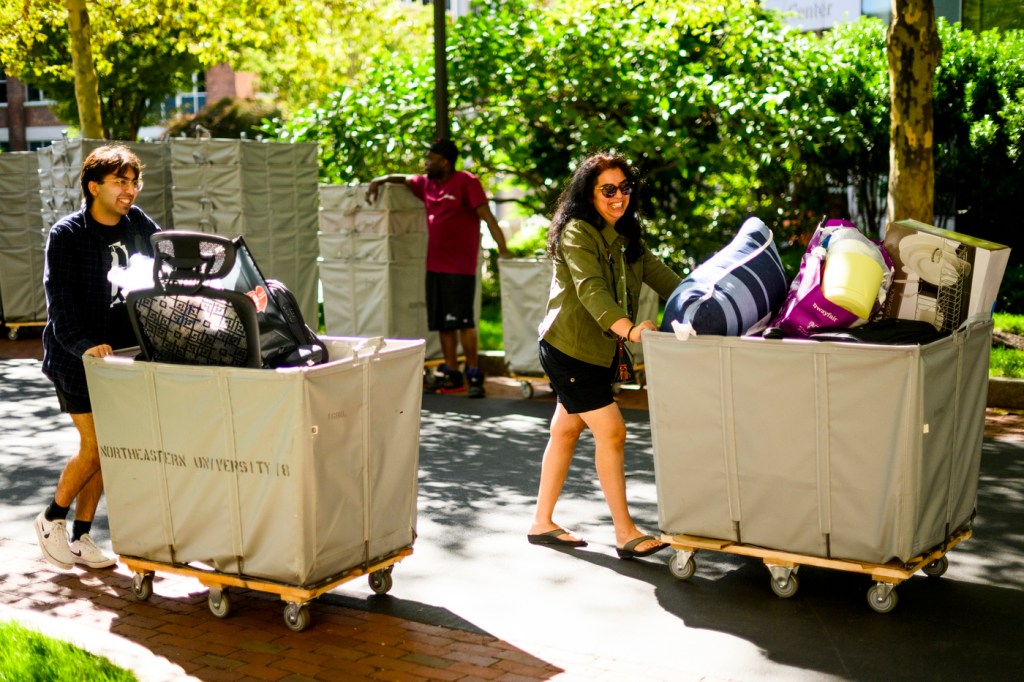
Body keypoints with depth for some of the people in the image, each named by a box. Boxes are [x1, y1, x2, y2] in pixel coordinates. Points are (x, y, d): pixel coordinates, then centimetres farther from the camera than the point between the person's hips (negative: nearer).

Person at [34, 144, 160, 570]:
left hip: (119, 353, 5)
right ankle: (52, 518, 16)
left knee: (104, 448, 8)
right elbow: (60, 298, -17)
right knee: (95, 447, -7)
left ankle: (80, 536, 20)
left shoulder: (138, 225, 3)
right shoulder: (67, 235, -11)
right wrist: (83, 344, -31)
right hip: (76, 358, -5)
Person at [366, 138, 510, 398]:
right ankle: (451, 374, 16)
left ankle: (474, 374, -3)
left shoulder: (466, 182, -9)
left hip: (460, 267, -7)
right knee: (443, 322, 9)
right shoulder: (427, 183, 11)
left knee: (462, 320, -8)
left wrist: (503, 249, -25)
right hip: (435, 265, 7)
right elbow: (404, 179, 31)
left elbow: (487, 215, -17)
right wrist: (378, 181, 20)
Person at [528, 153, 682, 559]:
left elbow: (656, 272, 4)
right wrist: (628, 328, -44)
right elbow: (590, 288, -31)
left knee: (566, 431, 14)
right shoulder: (577, 232, -17)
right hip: (568, 349, -9)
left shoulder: (625, 236, 13)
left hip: (597, 352, 9)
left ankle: (542, 523, 24)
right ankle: (625, 534, -4)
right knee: (611, 433, -10)